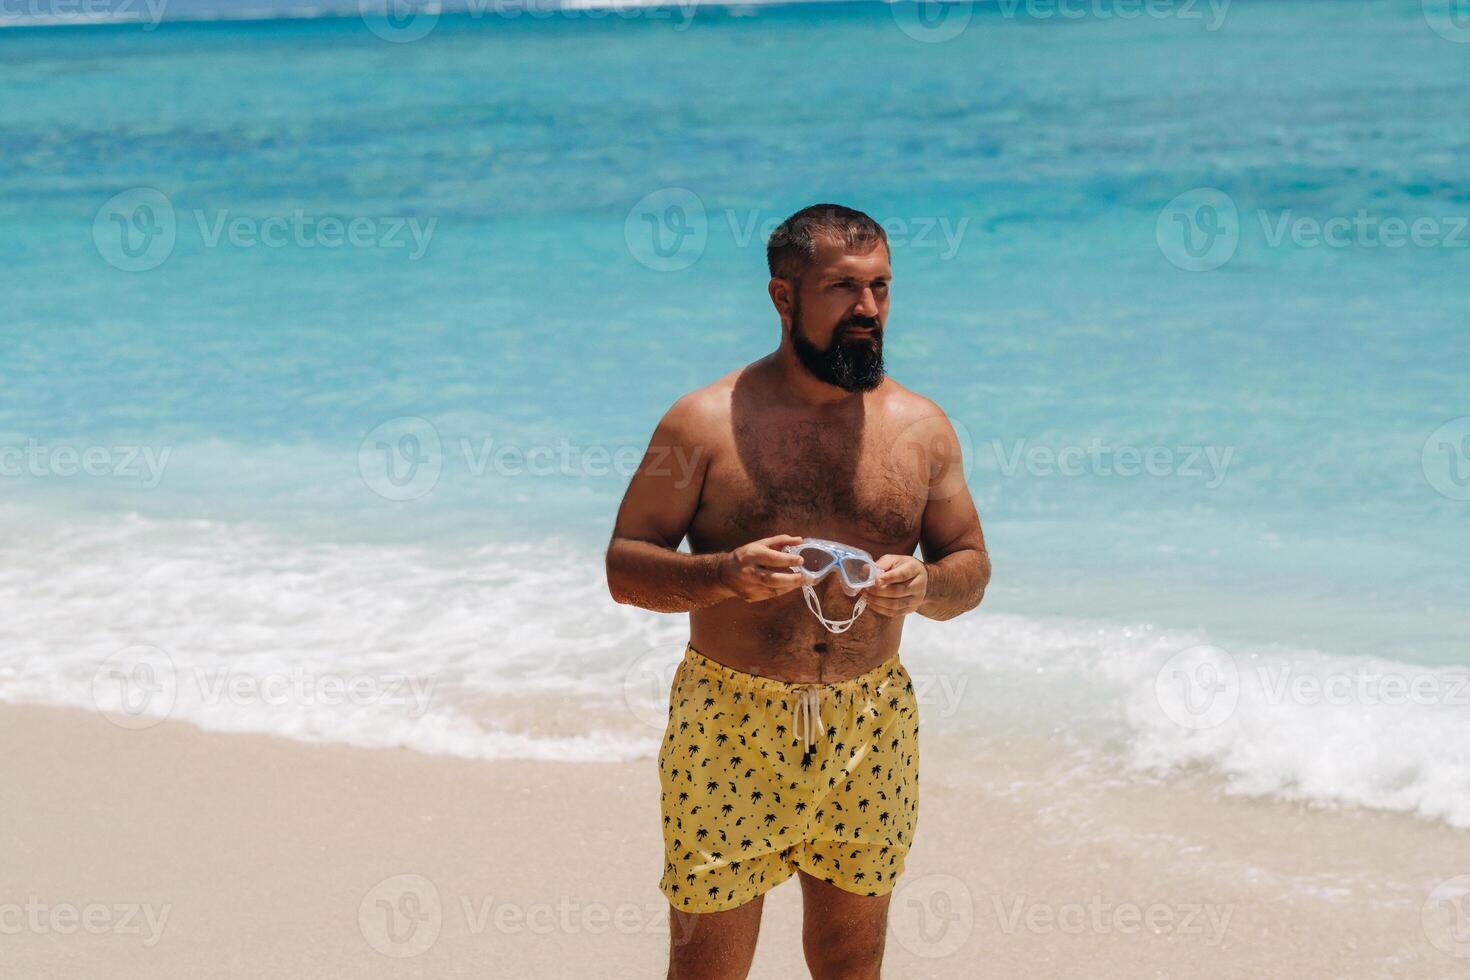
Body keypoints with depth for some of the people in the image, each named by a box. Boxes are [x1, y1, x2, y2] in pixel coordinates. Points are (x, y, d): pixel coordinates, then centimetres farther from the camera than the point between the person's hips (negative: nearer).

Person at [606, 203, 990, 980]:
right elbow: (624, 567, -3)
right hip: (728, 729, -3)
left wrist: (925, 586, -14)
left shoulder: (920, 428, 4)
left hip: (871, 732, 3)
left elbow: (971, 567, 10)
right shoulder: (706, 421, -5)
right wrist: (724, 574, -22)